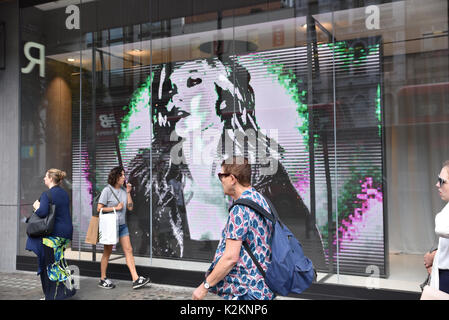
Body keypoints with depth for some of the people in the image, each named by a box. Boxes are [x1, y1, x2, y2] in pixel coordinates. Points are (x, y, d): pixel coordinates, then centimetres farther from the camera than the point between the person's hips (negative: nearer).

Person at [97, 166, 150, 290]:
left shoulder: (123, 190, 7)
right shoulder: (107, 190, -9)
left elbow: (130, 207, 5)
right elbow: (99, 208, -13)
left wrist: (128, 192, -3)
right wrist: (116, 208, -13)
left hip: (122, 225, 6)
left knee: (128, 250, 1)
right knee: (107, 252, 6)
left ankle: (136, 279, 0)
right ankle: (103, 279, 21)